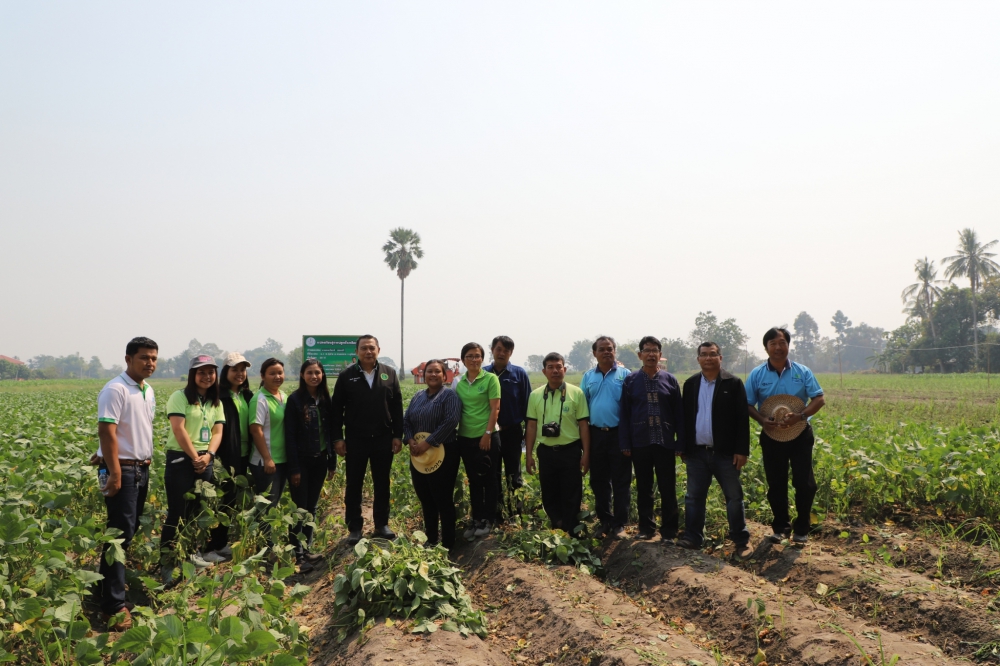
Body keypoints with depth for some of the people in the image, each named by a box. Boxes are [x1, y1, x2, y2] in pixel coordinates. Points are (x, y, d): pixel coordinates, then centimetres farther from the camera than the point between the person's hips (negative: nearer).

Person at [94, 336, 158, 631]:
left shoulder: (148, 392, 12)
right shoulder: (115, 390, -15)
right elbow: (106, 431, -19)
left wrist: (145, 462, 13)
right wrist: (115, 473, -22)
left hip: (142, 469, 9)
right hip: (121, 469, -9)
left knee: (130, 531, 13)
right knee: (121, 533, -9)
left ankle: (119, 589, 23)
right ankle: (113, 606, -5)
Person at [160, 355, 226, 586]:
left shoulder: (216, 402, 12)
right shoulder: (180, 397, -7)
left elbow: (217, 432, 6)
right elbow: (179, 429, -15)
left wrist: (208, 455, -11)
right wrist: (195, 457, -15)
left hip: (205, 461, 6)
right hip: (181, 459, -6)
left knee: (196, 510, 14)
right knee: (176, 512, -7)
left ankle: (191, 553, 26)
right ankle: (166, 563, -2)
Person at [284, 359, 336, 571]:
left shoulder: (325, 399, 7)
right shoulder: (295, 399, -8)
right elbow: (290, 436, -11)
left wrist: (332, 462, 9)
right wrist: (294, 468, -15)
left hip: (320, 460, 5)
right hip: (302, 461, -5)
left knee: (311, 507, 11)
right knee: (300, 508, -4)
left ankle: (307, 549, 19)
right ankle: (297, 554, 0)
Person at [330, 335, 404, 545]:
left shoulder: (389, 374, 4)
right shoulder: (346, 376, -1)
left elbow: (397, 408, 5)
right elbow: (337, 409, 0)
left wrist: (398, 435, 1)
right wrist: (337, 438, -5)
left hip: (383, 439, 1)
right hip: (356, 440, -1)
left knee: (382, 484, 10)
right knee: (354, 485, 5)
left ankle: (382, 524, 21)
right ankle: (354, 528, 15)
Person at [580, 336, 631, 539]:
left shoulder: (625, 375, -1)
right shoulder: (588, 377, 8)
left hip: (618, 434, -3)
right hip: (596, 434, 3)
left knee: (621, 481, 1)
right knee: (598, 481, 10)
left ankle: (619, 524, 8)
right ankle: (604, 520, 21)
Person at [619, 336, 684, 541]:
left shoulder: (670, 380, 3)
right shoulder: (631, 381, 3)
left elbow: (679, 414, 4)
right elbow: (624, 414, 3)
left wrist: (681, 443, 0)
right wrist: (625, 443, -1)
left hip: (665, 443, 0)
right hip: (640, 443, 1)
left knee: (668, 489, 3)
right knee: (643, 489, 10)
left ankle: (669, 531, 13)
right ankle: (646, 528, 22)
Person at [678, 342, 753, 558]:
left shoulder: (733, 383, -3)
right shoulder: (690, 384, 8)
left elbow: (742, 419, -6)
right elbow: (685, 417, 10)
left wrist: (742, 450, -11)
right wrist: (684, 447, 6)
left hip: (725, 452, -3)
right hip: (696, 452, 3)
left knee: (734, 497, 4)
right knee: (694, 497, 8)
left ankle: (741, 540, 14)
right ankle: (692, 537, 18)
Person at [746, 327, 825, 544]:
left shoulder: (802, 372, -2)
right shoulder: (757, 374, -2)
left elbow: (819, 399, -5)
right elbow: (748, 404, 0)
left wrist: (800, 416, -22)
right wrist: (762, 420, -19)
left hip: (800, 435, -1)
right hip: (772, 437, 1)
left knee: (804, 483, 1)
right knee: (776, 484, 8)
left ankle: (801, 528, 16)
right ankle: (781, 527, 22)